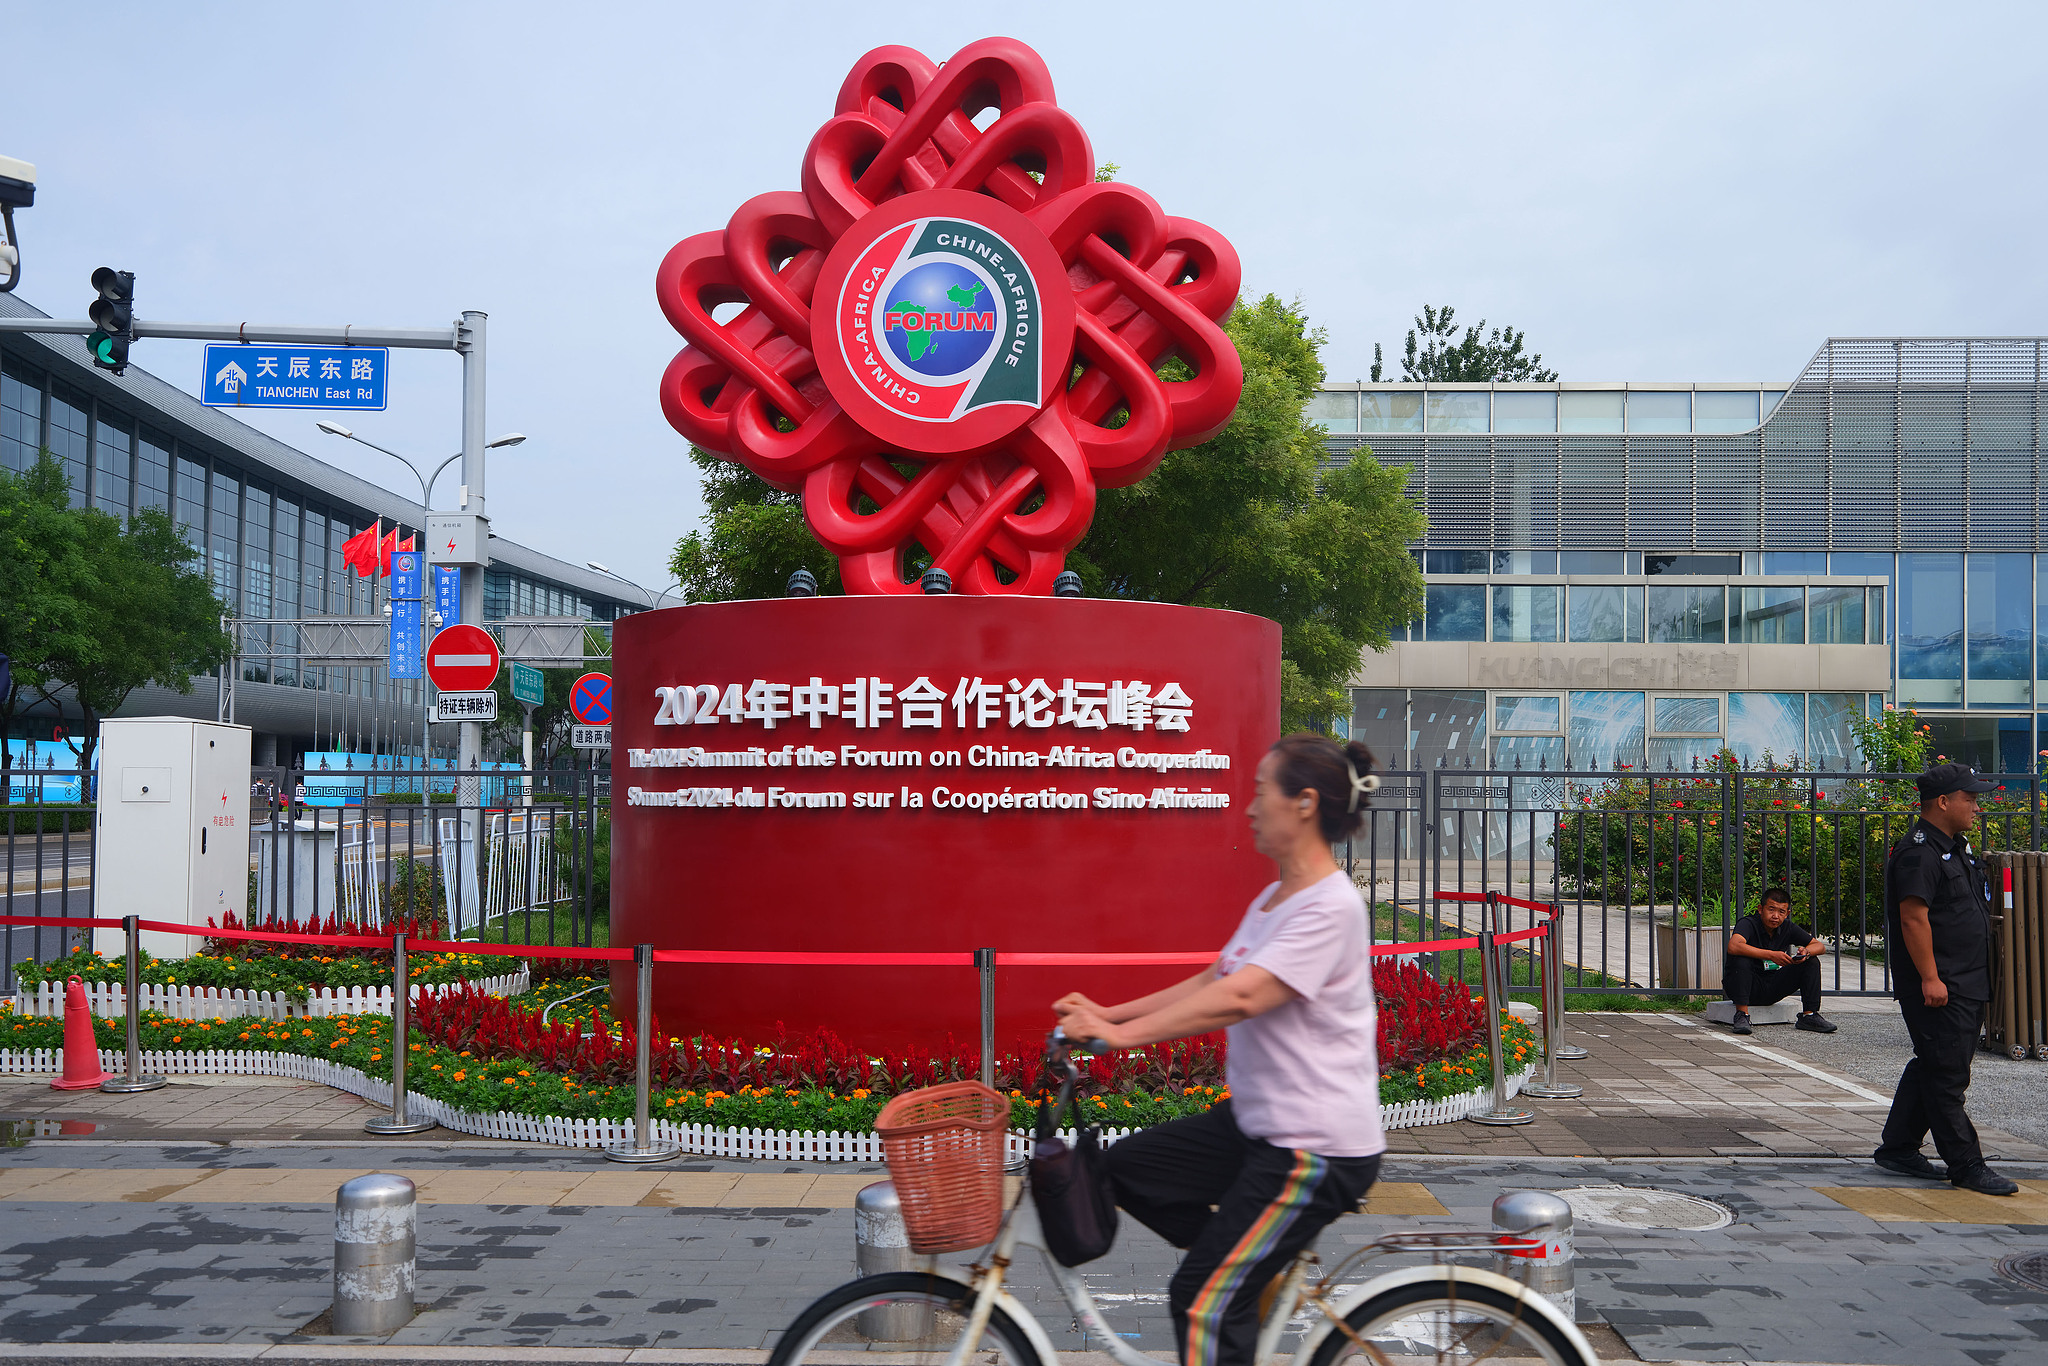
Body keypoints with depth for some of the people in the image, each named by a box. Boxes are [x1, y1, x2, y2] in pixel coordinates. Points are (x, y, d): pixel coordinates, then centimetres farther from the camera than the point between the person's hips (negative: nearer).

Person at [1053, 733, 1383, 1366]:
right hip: (1257, 1122, 10)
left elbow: (1238, 998, -29)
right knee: (1126, 1167, 7)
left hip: (1318, 1148, -9)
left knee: (1204, 1302, -9)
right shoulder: (1272, 898, 11)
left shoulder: (1330, 906, -20)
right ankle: (1259, 1263, 16)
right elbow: (1209, 982, 13)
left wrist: (1120, 1033, -29)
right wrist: (1107, 1013, 4)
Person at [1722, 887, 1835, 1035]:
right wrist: (1771, 955, -41)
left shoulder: (1788, 928, 0)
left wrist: (1806, 952, -22)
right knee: (1740, 959, -35)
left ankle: (1809, 1015, -7)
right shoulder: (1748, 924, -18)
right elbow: (1733, 946, -39)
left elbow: (1820, 946, 3)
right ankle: (1742, 1015, -30)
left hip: (1772, 991, 5)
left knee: (1811, 962, -6)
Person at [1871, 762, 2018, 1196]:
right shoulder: (1918, 852, -16)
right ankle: (1966, 1166, -2)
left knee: (1932, 1067, 14)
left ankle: (1898, 1148, 23)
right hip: (1937, 988, -11)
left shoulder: (1955, 848, 18)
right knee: (1947, 1074, -5)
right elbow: (1913, 918, -22)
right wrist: (1930, 978, -24)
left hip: (1966, 984, 11)